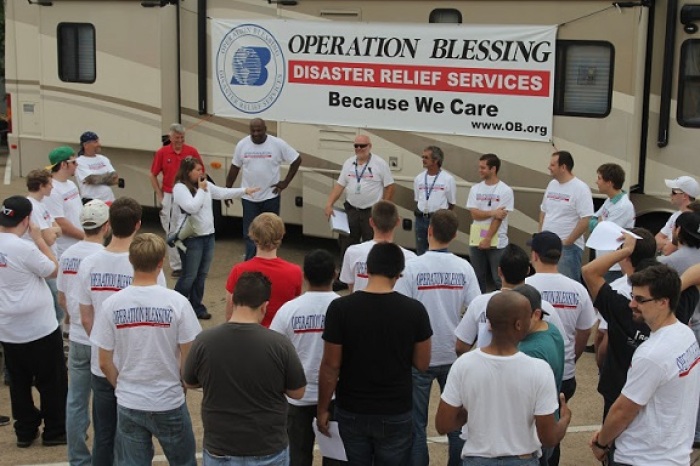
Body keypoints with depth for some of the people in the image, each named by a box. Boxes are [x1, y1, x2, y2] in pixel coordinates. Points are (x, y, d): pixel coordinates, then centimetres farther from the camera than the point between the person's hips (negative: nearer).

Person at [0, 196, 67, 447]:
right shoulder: (25, 248, -23)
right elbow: (53, 269, -11)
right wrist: (39, 238, -6)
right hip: (40, 328, -7)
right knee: (52, 382, 8)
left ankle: (25, 431, 22)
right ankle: (55, 432, 16)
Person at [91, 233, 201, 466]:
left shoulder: (111, 304, -9)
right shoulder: (176, 302, -15)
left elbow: (105, 363, -3)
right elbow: (188, 358, -9)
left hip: (128, 404, 2)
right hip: (169, 403, -2)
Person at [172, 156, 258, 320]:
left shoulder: (205, 184, 10)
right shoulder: (180, 188, -14)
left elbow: (223, 193, 15)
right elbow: (192, 207, -25)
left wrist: (245, 190, 11)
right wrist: (201, 190, -15)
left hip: (208, 236, 8)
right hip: (191, 239, -8)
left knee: (202, 275, 14)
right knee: (189, 276, -3)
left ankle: (196, 306, 24)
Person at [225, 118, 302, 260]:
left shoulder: (278, 144, -9)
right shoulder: (242, 145, -2)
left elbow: (296, 160, -1)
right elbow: (235, 168, 7)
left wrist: (286, 182, -4)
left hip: (270, 196, -1)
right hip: (249, 197, 1)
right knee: (250, 233, 2)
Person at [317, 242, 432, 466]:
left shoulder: (340, 308, -14)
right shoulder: (414, 310, -12)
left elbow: (330, 366, -10)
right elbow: (422, 364, -3)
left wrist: (323, 409, 2)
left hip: (352, 412, 0)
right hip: (396, 414, 0)